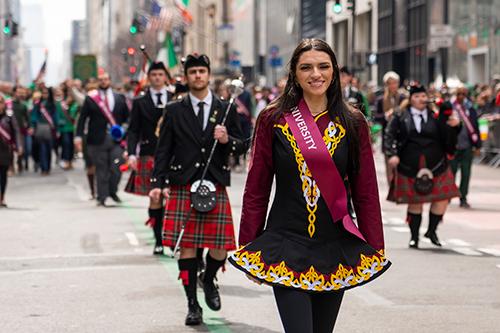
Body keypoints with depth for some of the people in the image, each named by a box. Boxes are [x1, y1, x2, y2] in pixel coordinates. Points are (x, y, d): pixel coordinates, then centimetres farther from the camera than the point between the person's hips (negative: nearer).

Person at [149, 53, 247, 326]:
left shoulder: (227, 110, 9)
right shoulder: (174, 111, 7)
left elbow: (242, 147, 11)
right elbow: (163, 150, 4)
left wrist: (227, 140, -11)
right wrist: (158, 183, -6)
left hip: (216, 186, 1)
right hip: (182, 187, -1)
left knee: (220, 246, -3)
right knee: (186, 245, 0)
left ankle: (208, 280, 30)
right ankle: (193, 305, 11)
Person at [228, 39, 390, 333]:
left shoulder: (353, 123, 4)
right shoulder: (273, 120, 0)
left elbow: (366, 192, 6)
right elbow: (256, 190, 3)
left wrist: (376, 249, 3)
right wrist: (248, 248, 2)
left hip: (336, 248, 2)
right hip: (286, 244, -2)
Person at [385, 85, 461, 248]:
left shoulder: (436, 116, 3)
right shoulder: (401, 117, 1)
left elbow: (447, 141, 2)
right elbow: (390, 135, -2)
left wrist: (452, 126, -16)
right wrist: (392, 154, -15)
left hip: (436, 166, 2)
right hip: (410, 166, -1)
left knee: (442, 200, -3)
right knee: (415, 202, 6)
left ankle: (431, 231, 21)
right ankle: (414, 237, 23)